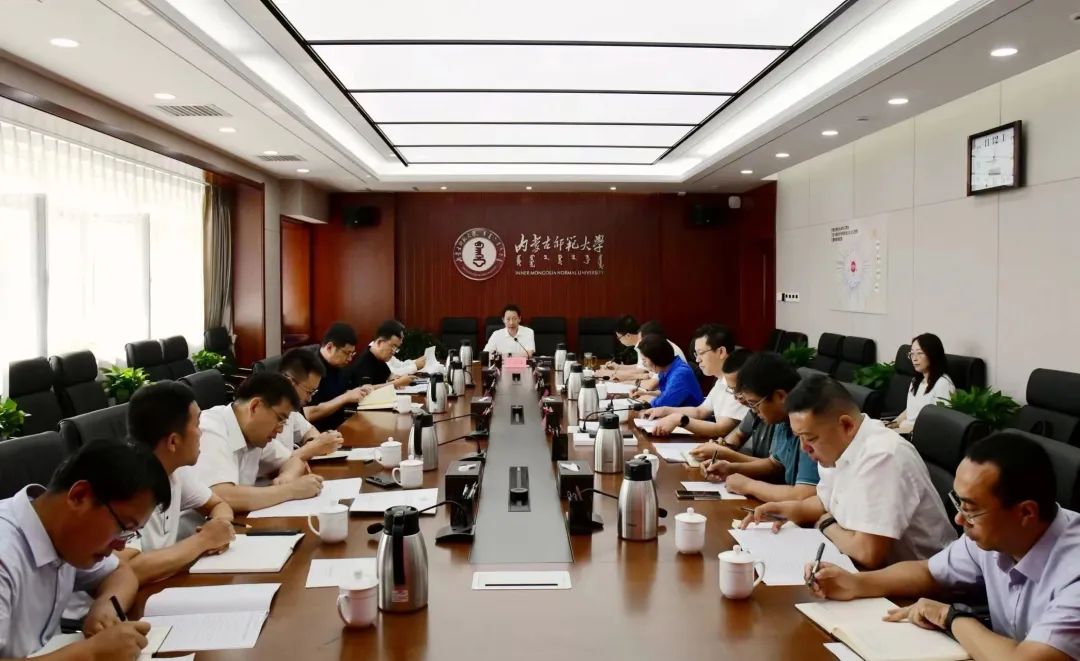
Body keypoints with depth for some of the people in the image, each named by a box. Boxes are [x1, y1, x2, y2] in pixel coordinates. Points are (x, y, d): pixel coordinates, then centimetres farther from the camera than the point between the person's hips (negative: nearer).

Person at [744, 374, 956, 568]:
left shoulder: (881, 458, -29)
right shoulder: (837, 446, 1)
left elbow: (868, 553, -34)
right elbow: (827, 501, 19)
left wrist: (827, 525, -13)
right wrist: (785, 509, -1)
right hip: (871, 568, 8)